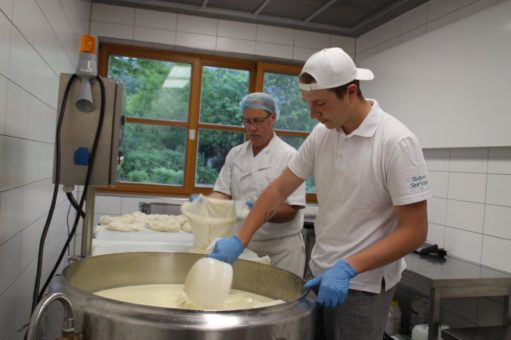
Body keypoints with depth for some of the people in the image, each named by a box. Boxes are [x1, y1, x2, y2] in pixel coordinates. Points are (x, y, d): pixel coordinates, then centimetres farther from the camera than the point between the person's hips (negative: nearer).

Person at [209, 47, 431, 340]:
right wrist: (240, 240, -4)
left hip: (363, 285, -5)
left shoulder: (397, 142, -18)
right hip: (320, 273, 6)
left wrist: (348, 269, -25)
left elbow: (414, 231, -18)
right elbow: (280, 189, 4)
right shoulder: (321, 134, -1)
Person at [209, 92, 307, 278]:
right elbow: (222, 192, 5)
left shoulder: (289, 156, -10)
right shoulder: (235, 154, 6)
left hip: (280, 247, -4)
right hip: (244, 243, 4)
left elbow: (290, 211, -14)